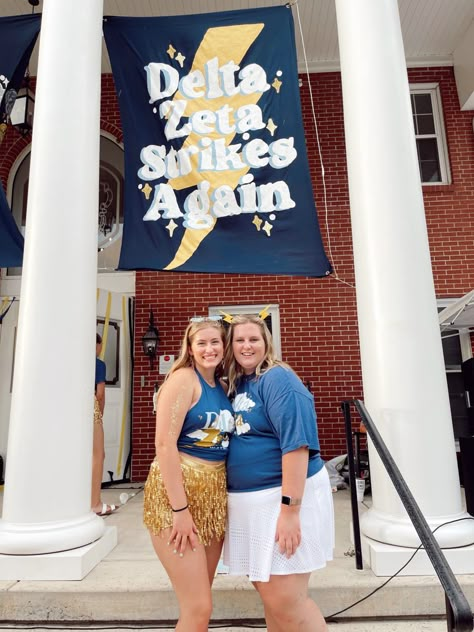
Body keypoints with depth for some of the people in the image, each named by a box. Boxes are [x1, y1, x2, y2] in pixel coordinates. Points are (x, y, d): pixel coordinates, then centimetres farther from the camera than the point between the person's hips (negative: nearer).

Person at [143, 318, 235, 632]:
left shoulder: (222, 387, 10)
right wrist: (180, 509, -19)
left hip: (214, 494, 7)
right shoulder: (184, 378, -12)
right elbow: (164, 442, -18)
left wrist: (225, 495, 7)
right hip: (177, 492, -7)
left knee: (200, 601, 17)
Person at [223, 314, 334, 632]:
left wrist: (290, 508, -26)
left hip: (285, 497, -8)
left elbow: (296, 443, -23)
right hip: (250, 501, 8)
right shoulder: (236, 383, 9)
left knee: (285, 600, -2)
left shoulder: (278, 379, -15)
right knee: (267, 589, 18)